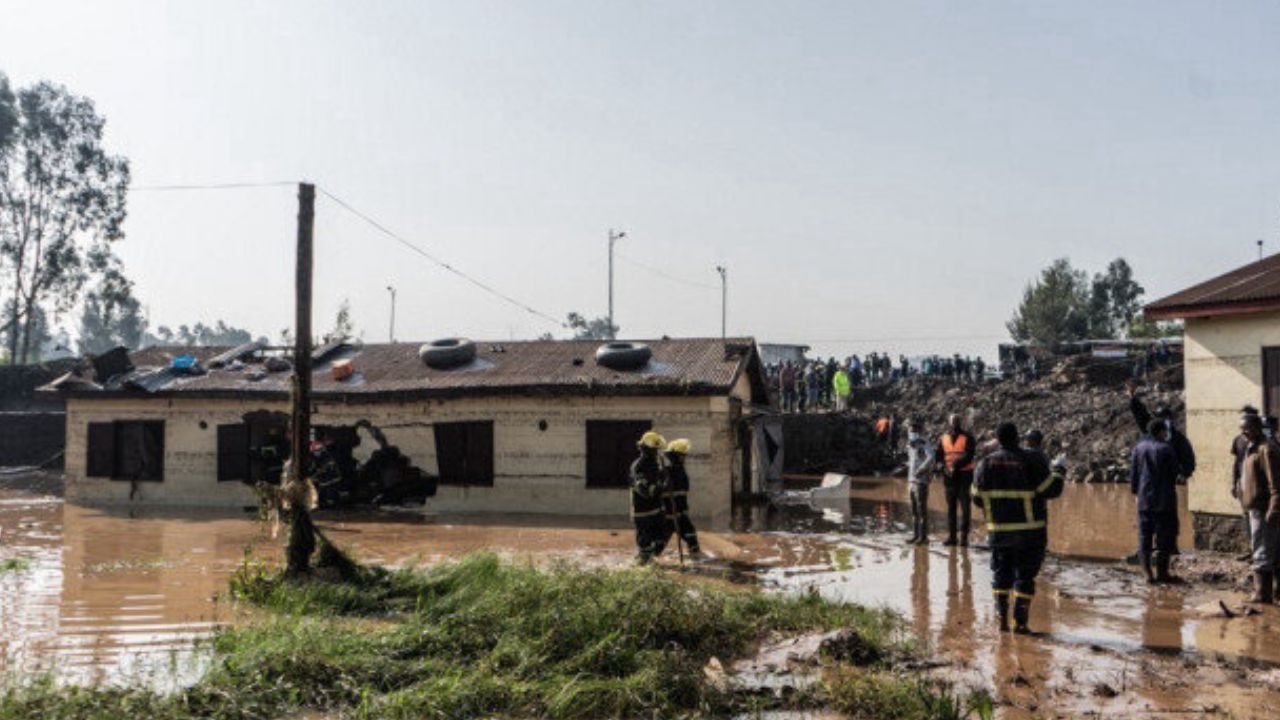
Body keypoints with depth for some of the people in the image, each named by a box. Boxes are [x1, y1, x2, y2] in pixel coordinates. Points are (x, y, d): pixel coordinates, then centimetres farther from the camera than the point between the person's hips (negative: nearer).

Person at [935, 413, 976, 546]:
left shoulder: (967, 438, -3)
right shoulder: (943, 439, 9)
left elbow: (969, 456, -14)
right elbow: (937, 455, 7)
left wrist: (956, 465, -26)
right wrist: (943, 465, -12)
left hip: (964, 474, -4)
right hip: (949, 475, 4)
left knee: (964, 506, -3)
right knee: (951, 506, 8)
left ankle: (964, 536, 0)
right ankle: (951, 535, 14)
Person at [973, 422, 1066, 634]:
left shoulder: (986, 464, 0)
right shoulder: (1032, 461, -11)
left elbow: (977, 498, 4)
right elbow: (1052, 490, -9)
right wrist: (1058, 471, 8)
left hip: (998, 530, 3)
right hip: (1029, 531, -3)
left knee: (1001, 574, 15)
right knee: (1025, 575, 5)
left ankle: (1001, 618, 12)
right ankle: (1020, 621, 4)